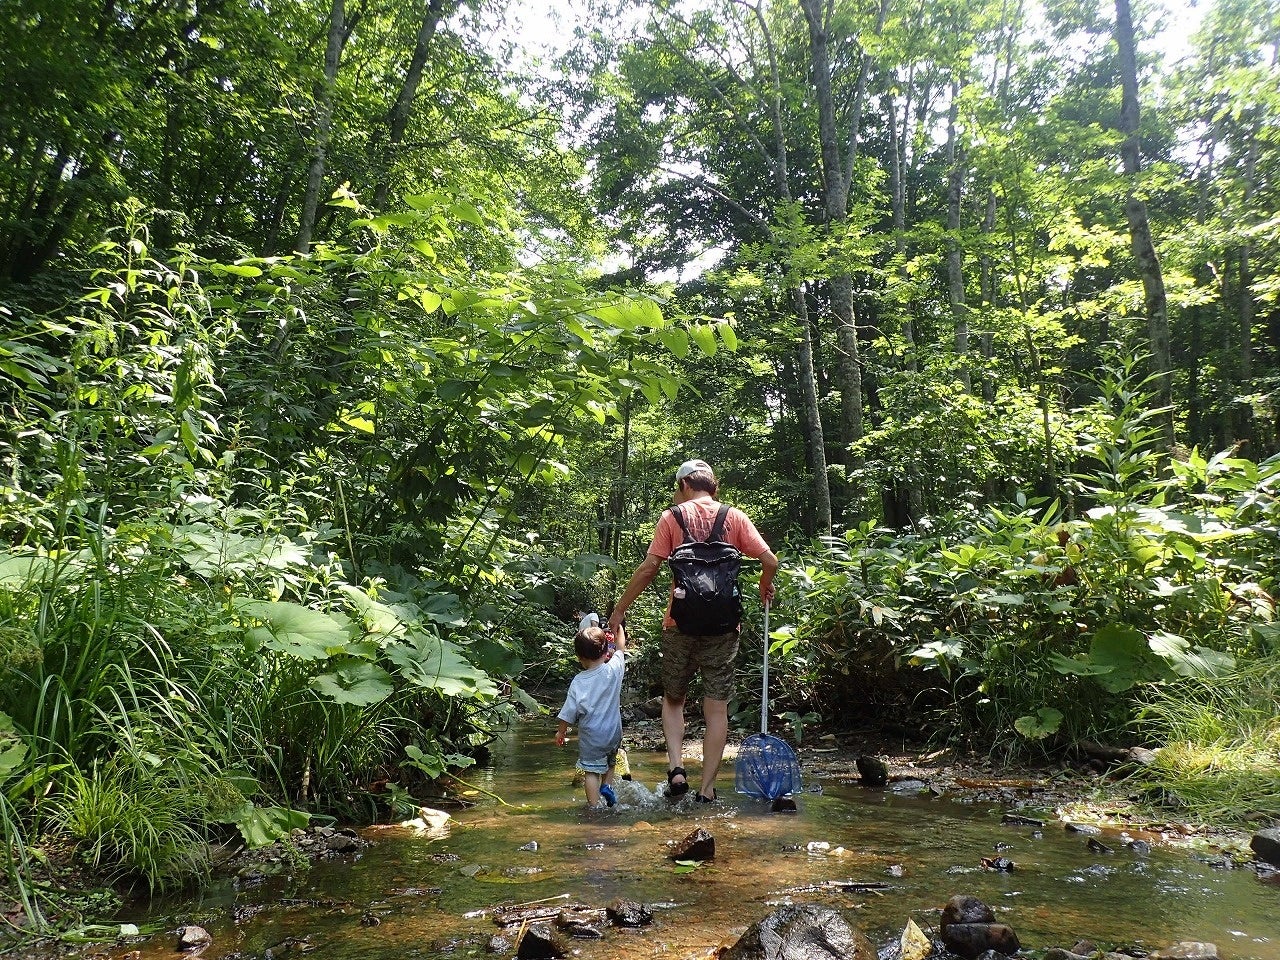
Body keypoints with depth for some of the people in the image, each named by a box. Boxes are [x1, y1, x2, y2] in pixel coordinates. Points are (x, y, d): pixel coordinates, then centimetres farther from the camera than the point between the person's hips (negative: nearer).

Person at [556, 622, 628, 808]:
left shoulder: (578, 682, -13)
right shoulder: (614, 669, -11)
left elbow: (569, 713, -6)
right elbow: (621, 648, 9)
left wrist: (561, 732, 10)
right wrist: (618, 626, 22)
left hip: (590, 736, -3)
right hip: (613, 733, 3)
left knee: (591, 771, 5)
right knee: (611, 760, 29)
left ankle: (594, 806, 2)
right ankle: (607, 785, 14)